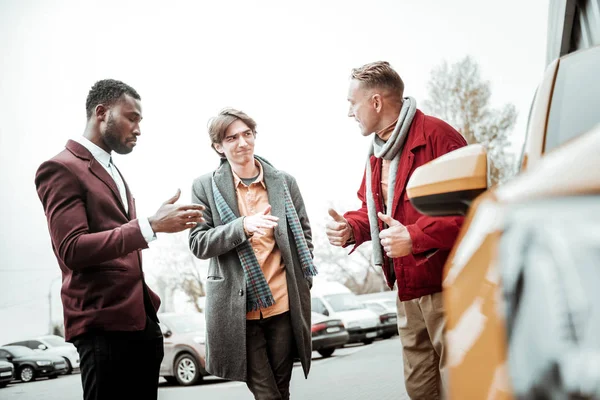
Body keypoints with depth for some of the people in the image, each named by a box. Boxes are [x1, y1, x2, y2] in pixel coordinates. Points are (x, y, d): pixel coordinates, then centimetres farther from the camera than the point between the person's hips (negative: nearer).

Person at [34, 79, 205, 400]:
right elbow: (72, 249, -19)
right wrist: (151, 226, -23)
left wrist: (148, 302, 15)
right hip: (104, 325, -8)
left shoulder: (112, 171, 21)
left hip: (141, 320, 8)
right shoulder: (61, 168, -7)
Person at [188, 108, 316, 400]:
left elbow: (304, 232, 14)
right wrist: (243, 226, -20)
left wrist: (305, 278, 4)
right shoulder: (206, 187, -1)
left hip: (284, 304, 2)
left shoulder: (284, 182, 6)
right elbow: (198, 244, -5)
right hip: (238, 308, -2)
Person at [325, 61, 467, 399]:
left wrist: (414, 237, -24)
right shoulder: (378, 151, 16)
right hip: (407, 292, 9)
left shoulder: (436, 136, -14)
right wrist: (350, 228, 6)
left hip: (445, 287, -9)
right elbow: (374, 210, 27)